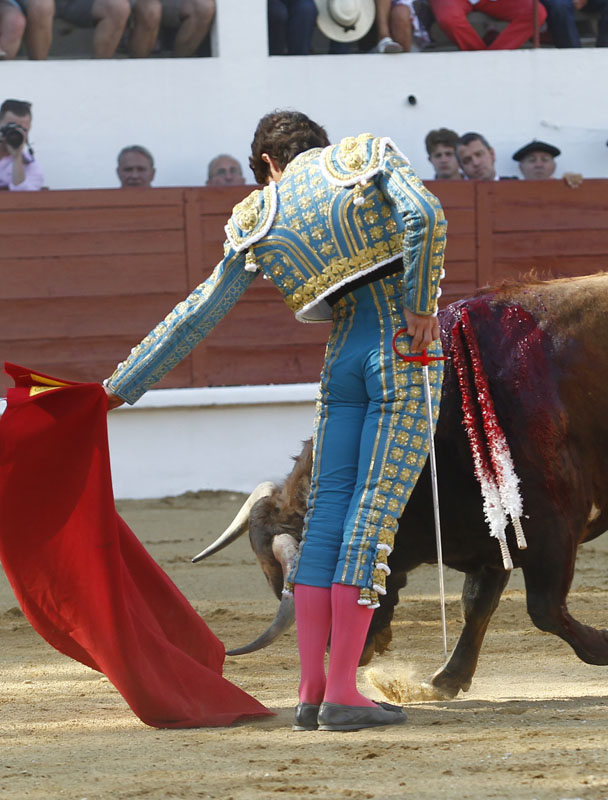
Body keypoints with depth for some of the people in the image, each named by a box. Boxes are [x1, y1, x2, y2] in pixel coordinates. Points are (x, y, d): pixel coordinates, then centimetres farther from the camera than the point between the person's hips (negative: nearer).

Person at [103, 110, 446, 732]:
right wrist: (421, 306, -7)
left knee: (327, 512, 9)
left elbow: (195, 315, 12)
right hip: (405, 352, -2)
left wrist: (119, 387, 18)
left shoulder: (258, 219, 12)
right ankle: (342, 692, -8)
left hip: (343, 358, 2)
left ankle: (311, 690, 4)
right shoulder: (367, 155, 5)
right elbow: (425, 217, -15)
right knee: (375, 511, -5)